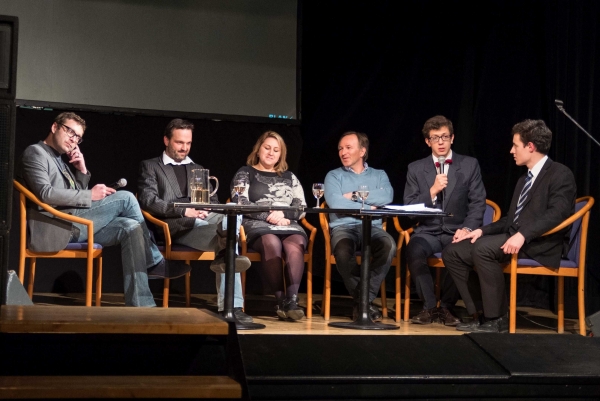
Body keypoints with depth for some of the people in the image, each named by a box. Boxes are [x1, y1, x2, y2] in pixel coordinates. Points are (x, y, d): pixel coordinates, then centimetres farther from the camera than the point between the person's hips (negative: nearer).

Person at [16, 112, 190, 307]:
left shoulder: (60, 160, 27)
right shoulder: (35, 152, 0)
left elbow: (78, 195, 23)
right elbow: (45, 194, -16)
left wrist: (82, 170, 6)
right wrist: (90, 195, -14)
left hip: (74, 225, 9)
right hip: (56, 226, -9)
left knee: (130, 227, -15)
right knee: (125, 197, -14)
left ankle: (141, 305, -19)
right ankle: (155, 263, 0)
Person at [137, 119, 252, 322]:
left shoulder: (198, 169, 30)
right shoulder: (150, 167, 14)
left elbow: (214, 202, 20)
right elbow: (148, 200, -3)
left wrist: (207, 210, -6)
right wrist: (183, 211, -17)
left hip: (204, 222, 5)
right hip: (174, 227, -5)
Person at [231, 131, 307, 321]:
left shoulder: (289, 177, 25)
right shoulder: (245, 173, 16)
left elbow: (302, 208, 15)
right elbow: (241, 204, 0)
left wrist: (283, 214, -7)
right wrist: (269, 216, -11)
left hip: (289, 226, 3)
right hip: (258, 226, -3)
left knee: (295, 246, -34)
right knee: (272, 243, -38)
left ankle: (291, 299, -41)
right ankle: (281, 299, -33)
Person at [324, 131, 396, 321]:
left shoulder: (379, 175, 18)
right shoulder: (334, 176, 14)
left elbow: (387, 197, -5)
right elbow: (335, 202, -7)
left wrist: (355, 196, -5)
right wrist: (368, 207, -5)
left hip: (372, 227, 1)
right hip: (343, 227, -1)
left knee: (389, 245, -34)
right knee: (343, 250, -37)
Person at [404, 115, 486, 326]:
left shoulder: (470, 165, 7)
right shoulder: (416, 168, 9)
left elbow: (478, 203, 1)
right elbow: (408, 208, 2)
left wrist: (467, 228, -17)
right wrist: (432, 191, -14)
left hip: (456, 232, -1)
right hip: (428, 231, 1)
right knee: (414, 251, -33)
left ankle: (447, 306, -9)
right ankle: (429, 306, -14)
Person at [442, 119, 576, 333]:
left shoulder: (560, 174, -5)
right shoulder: (525, 180, 24)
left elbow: (557, 213, -21)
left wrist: (523, 235, -32)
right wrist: (482, 230, 6)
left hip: (539, 244, -9)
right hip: (513, 238, 9)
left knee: (483, 248, -32)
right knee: (453, 252, -5)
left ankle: (496, 318, -22)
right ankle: (480, 314, -7)